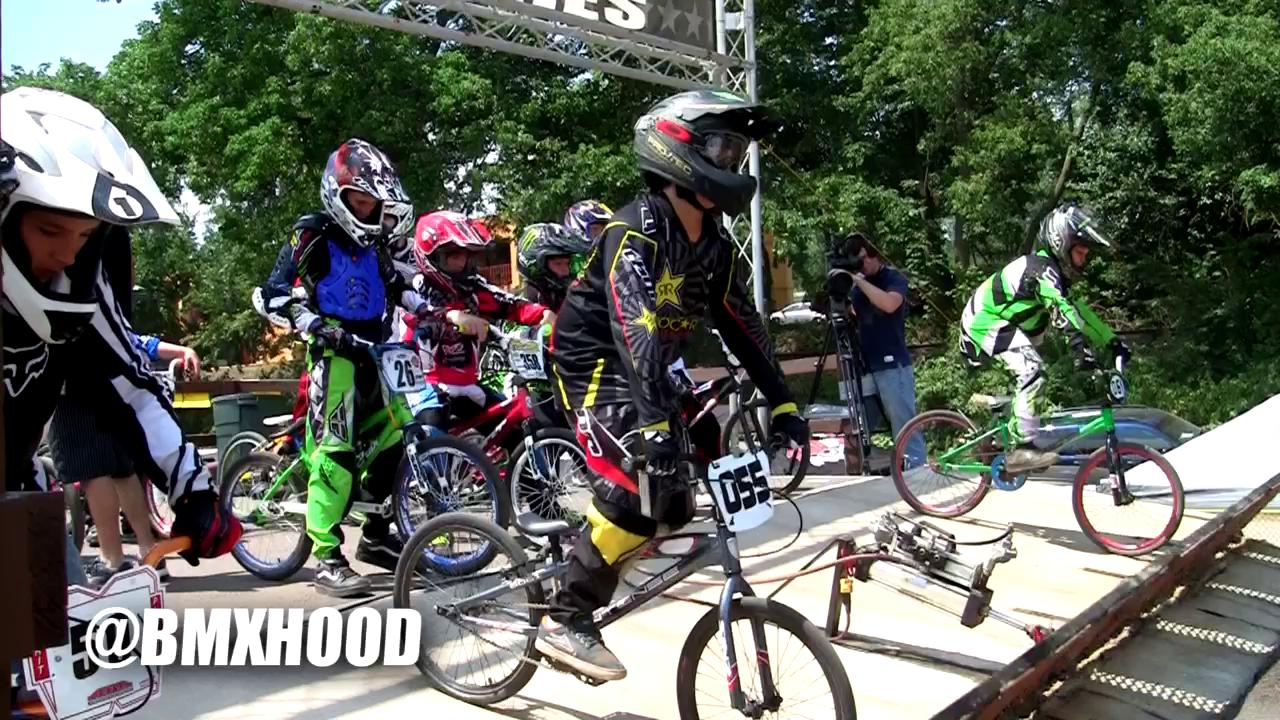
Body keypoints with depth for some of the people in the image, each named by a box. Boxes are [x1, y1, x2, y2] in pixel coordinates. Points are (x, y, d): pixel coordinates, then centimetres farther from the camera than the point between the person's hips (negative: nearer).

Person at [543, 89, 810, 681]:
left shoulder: (714, 242, 3)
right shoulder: (637, 228, -23)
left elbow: (740, 323, 4)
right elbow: (633, 328, -35)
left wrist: (782, 401, -2)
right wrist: (655, 424, -45)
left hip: (649, 369, 8)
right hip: (595, 360, -8)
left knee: (674, 495, 0)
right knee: (637, 491, -23)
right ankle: (564, 622, -12)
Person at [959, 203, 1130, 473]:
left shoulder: (1054, 271, 12)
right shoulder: (1042, 268, -20)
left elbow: (1075, 309, 15)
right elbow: (1061, 311, -35)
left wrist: (1111, 340, 11)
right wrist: (1082, 348, -47)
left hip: (998, 322, 11)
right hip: (987, 323, -11)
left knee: (1028, 379, 19)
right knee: (1032, 372, -24)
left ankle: (1008, 443, 31)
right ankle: (1023, 448, -25)